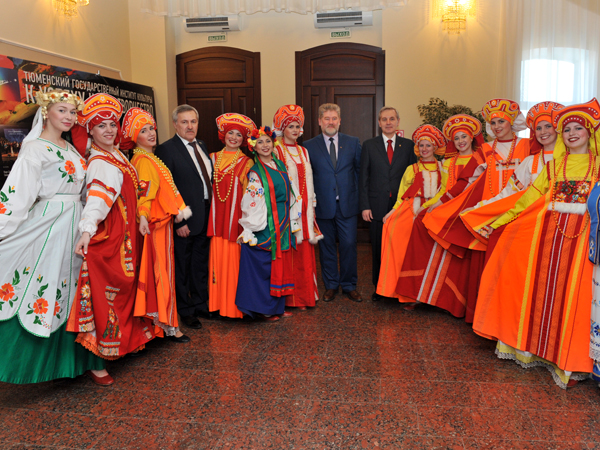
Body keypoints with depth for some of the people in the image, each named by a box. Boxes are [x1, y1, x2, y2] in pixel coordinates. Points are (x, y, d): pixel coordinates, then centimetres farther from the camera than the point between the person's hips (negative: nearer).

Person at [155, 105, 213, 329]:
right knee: (182, 267, 8)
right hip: (184, 220, -7)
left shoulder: (201, 146, 11)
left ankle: (200, 304, 34)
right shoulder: (166, 149, -12)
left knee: (201, 264, 19)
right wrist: (178, 221, -18)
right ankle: (185, 310, 24)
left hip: (206, 217, 7)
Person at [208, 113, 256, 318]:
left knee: (235, 259, -2)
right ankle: (218, 302, 14)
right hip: (216, 217, 3)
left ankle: (236, 304, 10)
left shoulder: (246, 162, 4)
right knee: (218, 257, 2)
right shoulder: (213, 159, 12)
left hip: (237, 217, -2)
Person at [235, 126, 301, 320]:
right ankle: (265, 309, 12)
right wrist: (249, 230, -14)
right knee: (264, 265, -1)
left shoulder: (281, 166, 10)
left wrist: (293, 222, 14)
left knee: (281, 264, 11)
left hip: (283, 224, 7)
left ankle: (279, 306, 23)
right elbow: (252, 204, -12)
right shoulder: (255, 173, -9)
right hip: (266, 226, -6)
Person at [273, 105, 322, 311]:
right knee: (289, 252, -2)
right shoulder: (276, 151, -4)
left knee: (305, 252, 7)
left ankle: (305, 295, 17)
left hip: (304, 208, 6)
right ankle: (291, 298, 8)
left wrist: (312, 206, 13)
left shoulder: (303, 151, 15)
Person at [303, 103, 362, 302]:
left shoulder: (353, 143, 6)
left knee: (349, 245, 1)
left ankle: (349, 285, 18)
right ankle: (331, 285, 23)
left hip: (347, 204, 0)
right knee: (326, 246, 8)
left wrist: (359, 195, 3)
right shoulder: (309, 146, 2)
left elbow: (360, 170, 10)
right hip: (323, 205, 0)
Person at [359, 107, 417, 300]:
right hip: (377, 206, 0)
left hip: (401, 205, 0)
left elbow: (413, 176, 7)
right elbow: (363, 177, 3)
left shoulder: (408, 145, 7)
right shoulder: (369, 145, 6)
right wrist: (364, 206, -3)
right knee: (378, 249, 7)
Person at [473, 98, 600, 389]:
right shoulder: (553, 166, 14)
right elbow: (529, 197, 13)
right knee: (540, 287, 3)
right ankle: (536, 347, 16)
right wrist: (498, 221, 11)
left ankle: (567, 359, 7)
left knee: (571, 291, -4)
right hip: (547, 231, 3)